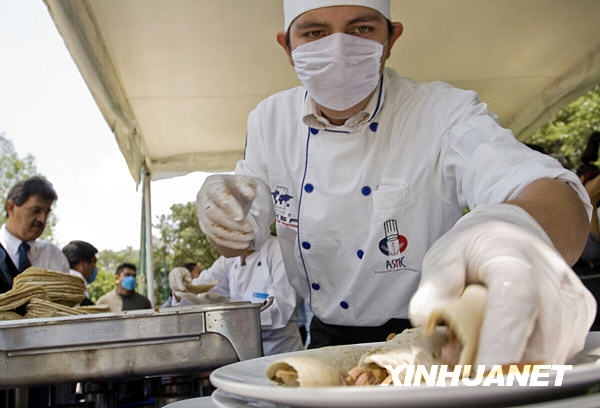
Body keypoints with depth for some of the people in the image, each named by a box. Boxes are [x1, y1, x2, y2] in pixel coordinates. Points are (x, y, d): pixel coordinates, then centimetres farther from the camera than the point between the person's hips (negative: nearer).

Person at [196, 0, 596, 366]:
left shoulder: (445, 112, -16)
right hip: (327, 338, 3)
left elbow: (551, 190, -33)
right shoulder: (271, 120, -3)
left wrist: (522, 231, -57)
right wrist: (224, 219, -19)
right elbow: (240, 241, 5)